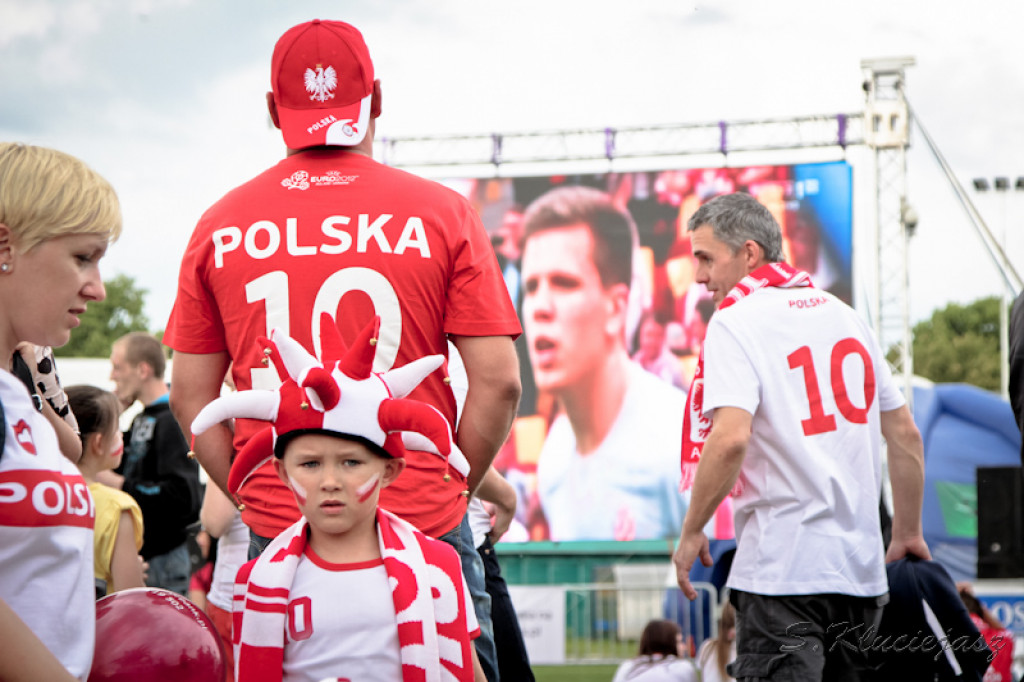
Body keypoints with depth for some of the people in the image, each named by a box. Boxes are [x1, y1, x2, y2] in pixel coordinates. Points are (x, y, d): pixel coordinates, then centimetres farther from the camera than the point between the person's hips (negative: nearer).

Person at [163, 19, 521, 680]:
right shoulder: (443, 213, -1)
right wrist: (451, 491, 9)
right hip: (424, 529, -2)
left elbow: (191, 395, 9)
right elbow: (498, 382, -3)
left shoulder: (219, 227, 5)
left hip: (277, 532, 2)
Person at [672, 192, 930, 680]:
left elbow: (730, 439, -21)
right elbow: (905, 435, 16)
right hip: (861, 565, 7)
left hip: (783, 567, -7)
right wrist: (907, 535, 25)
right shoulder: (844, 315, 15)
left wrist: (691, 531, -9)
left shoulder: (735, 322, -6)